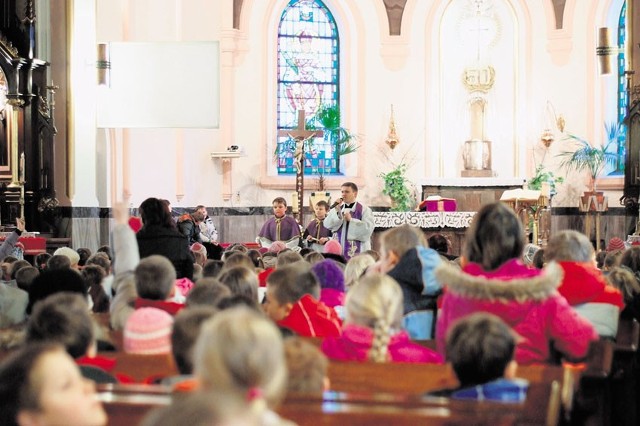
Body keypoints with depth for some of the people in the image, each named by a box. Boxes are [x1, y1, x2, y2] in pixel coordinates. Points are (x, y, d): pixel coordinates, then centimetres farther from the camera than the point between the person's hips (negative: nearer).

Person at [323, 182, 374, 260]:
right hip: (339, 251, 4)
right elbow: (328, 225, 0)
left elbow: (369, 228, -12)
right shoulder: (336, 210, 14)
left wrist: (351, 220, -14)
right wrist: (337, 211, -12)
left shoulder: (364, 209, 0)